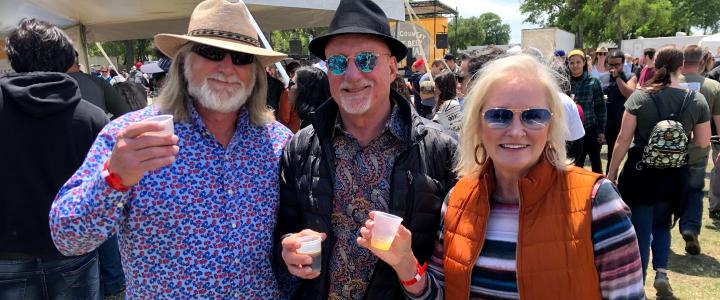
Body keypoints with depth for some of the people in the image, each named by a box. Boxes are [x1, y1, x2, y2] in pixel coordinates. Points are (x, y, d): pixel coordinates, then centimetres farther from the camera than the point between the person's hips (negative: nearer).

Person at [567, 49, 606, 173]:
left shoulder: (593, 82, -4)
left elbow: (601, 107, -1)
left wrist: (602, 131, -3)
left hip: (591, 129, -1)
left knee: (596, 162, 13)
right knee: (575, 165, 9)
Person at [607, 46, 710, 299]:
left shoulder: (639, 97, -11)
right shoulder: (697, 100, -5)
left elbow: (623, 140, -10)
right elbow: (702, 143, 0)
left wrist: (611, 174, -3)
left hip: (641, 171, -2)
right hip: (674, 175, 2)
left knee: (641, 228, 8)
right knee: (662, 224, 24)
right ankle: (661, 272, 9)